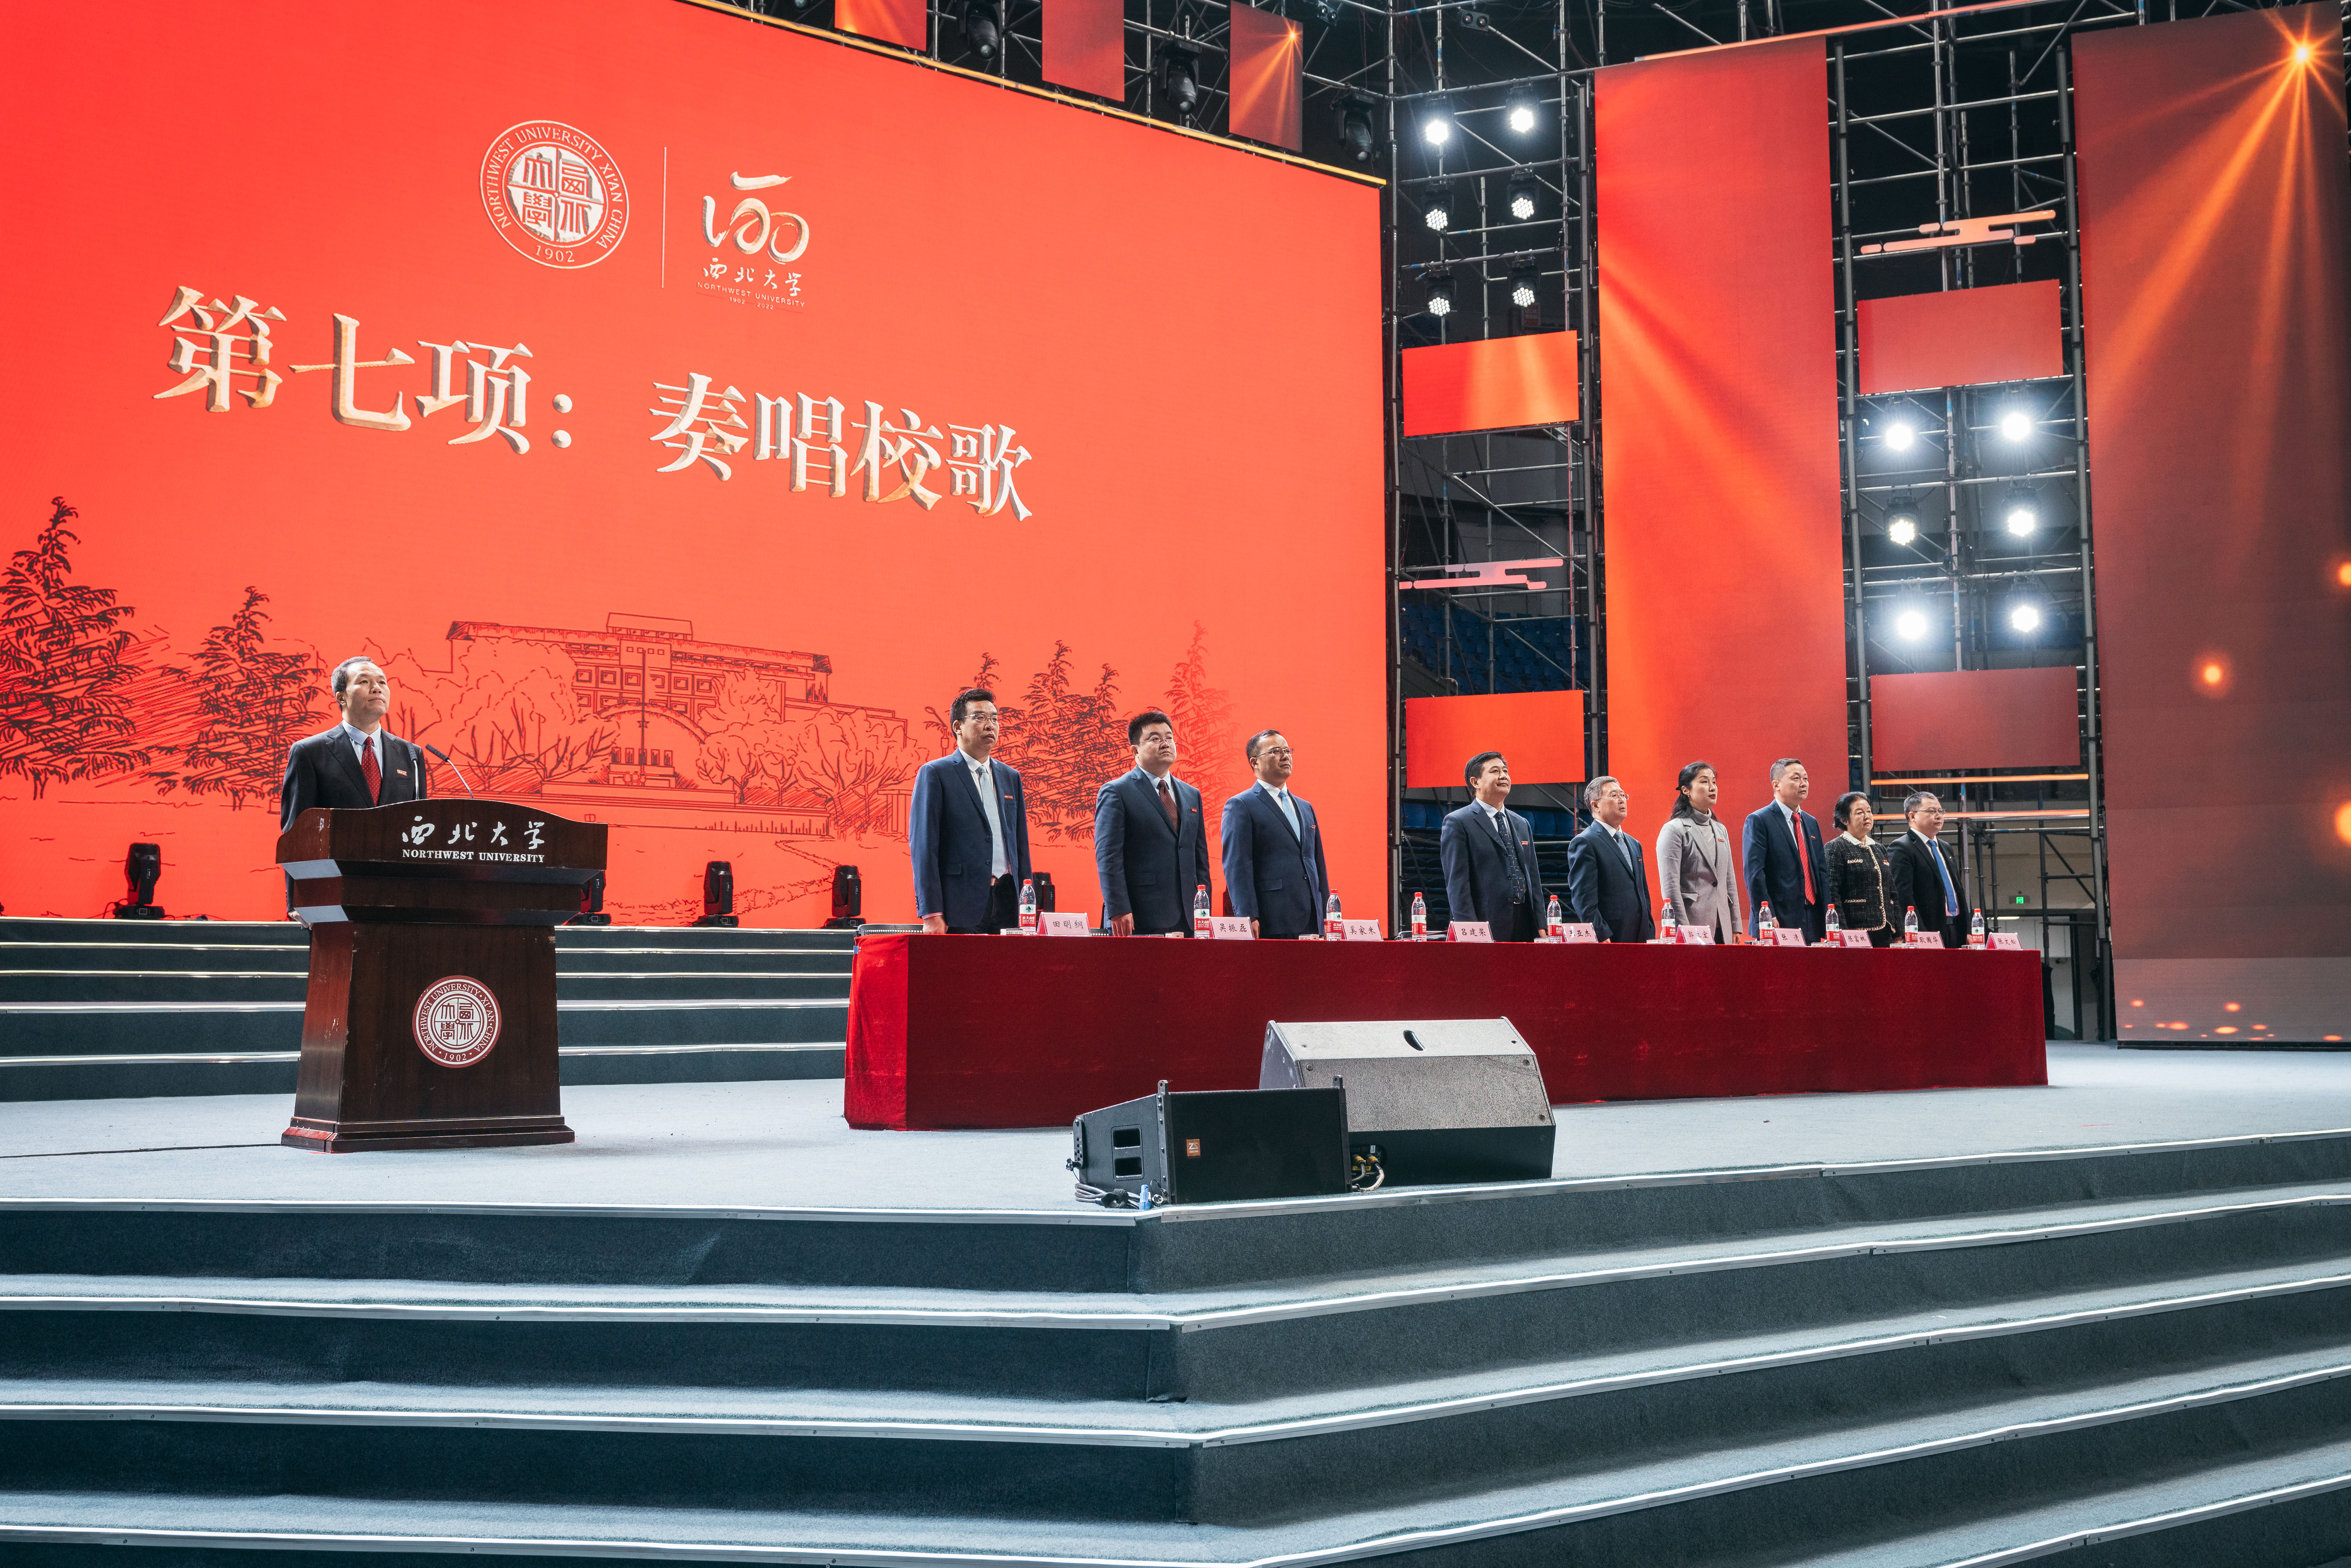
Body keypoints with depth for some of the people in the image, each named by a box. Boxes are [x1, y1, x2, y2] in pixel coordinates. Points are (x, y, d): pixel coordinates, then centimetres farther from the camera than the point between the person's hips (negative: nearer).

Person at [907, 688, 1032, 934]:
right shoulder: (934, 774, 0)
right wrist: (931, 914, -13)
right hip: (960, 907, -5)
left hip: (1007, 904, 5)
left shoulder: (1011, 777, 18)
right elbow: (923, 846, -6)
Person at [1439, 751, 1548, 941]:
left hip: (1526, 926, 6)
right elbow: (1457, 882, -8)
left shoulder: (1523, 824, 20)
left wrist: (1541, 927, 10)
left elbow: (1534, 878, 20)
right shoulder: (1457, 822, -1)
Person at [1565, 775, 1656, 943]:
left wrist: (1650, 935, 14)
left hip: (1640, 938, 7)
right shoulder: (1585, 843, -6)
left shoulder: (1634, 844, 21)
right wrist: (1602, 938, -21)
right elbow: (1584, 900, -14)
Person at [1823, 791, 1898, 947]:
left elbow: (1892, 894, 22)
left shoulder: (1879, 850, 20)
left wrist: (1898, 934, 15)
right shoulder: (1835, 849, -2)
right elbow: (1831, 895, -9)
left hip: (1885, 934, 7)